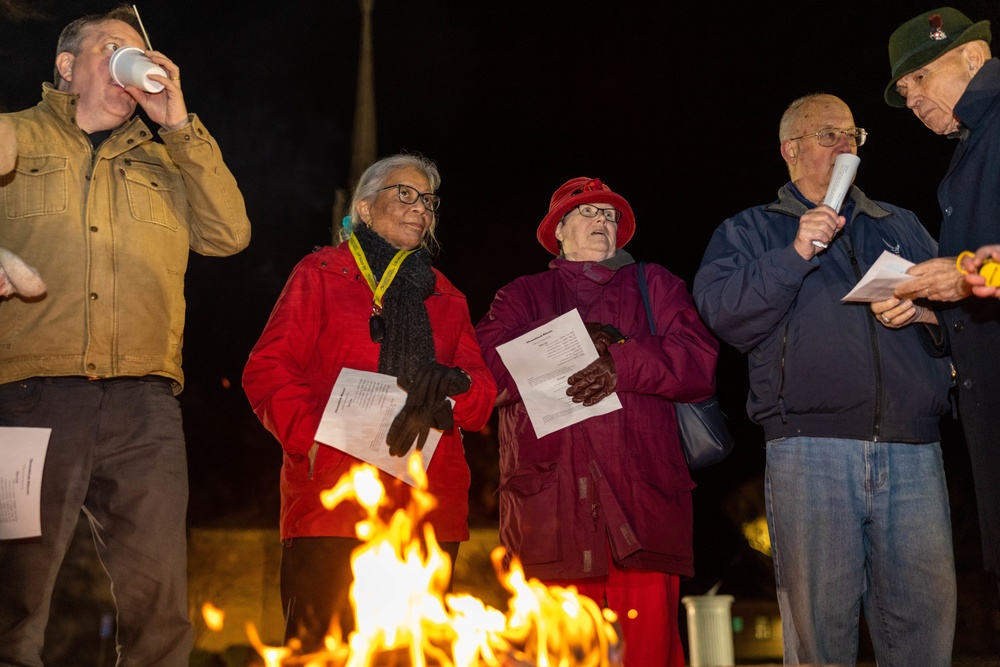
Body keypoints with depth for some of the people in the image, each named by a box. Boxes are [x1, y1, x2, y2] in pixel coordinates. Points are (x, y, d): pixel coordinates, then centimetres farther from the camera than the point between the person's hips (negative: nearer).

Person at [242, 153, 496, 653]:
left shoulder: (446, 298, 24)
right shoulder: (321, 274, 12)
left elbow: (483, 394, 14)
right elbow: (269, 370, 2)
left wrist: (453, 387, -10)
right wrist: (311, 439, -14)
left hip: (429, 508, 4)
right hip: (334, 498, -4)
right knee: (323, 647, -11)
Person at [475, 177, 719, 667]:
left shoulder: (654, 285, 25)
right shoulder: (522, 295, 24)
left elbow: (699, 362, 8)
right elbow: (489, 363, 4)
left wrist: (622, 365, -7)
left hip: (641, 497, 0)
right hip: (552, 497, 0)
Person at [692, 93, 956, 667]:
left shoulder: (901, 225, 26)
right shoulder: (747, 232, 15)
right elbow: (724, 313, -1)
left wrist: (923, 308, 1)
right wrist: (795, 255, -10)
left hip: (913, 448, 3)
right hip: (811, 447, -3)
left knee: (926, 616, 0)